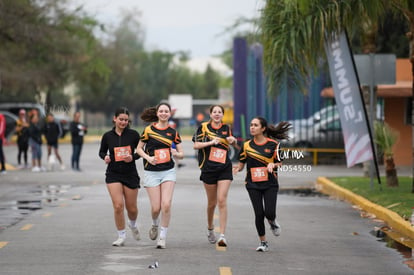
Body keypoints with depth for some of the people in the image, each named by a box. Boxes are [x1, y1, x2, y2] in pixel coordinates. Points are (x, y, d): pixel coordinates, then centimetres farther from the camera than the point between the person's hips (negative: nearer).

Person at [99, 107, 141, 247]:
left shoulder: (133, 134, -3)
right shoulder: (108, 136, 0)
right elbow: (102, 151, 14)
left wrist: (133, 157, -15)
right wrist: (105, 157, -8)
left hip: (130, 174, 0)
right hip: (113, 174, 0)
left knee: (132, 208, 6)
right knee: (118, 205, -13)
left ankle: (133, 224, 41)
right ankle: (121, 236, 2)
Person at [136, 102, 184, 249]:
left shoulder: (173, 132, 5)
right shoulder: (149, 130, -2)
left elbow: (181, 154, 9)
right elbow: (139, 148, 6)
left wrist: (176, 153, -14)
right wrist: (148, 158, -11)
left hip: (168, 172, 1)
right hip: (151, 172, -1)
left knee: (166, 205, -12)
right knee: (156, 208, -3)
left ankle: (162, 237, -1)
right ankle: (155, 225, 31)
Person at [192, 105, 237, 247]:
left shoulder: (226, 128, 8)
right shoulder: (203, 127, 0)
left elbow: (230, 141, 25)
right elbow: (196, 145, -7)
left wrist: (232, 140, 3)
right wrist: (211, 142, -18)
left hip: (225, 169, 1)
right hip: (208, 169, -1)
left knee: (222, 201, -11)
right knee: (212, 202, 9)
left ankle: (222, 235, -14)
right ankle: (210, 228, 35)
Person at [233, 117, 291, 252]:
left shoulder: (273, 144, -2)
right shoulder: (247, 145, 3)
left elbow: (280, 163, 5)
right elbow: (241, 164, 8)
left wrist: (273, 165, -16)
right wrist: (237, 168, -15)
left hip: (270, 184, -1)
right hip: (253, 185, 1)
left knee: (270, 213, -13)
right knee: (259, 214, -3)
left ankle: (272, 222, 26)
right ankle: (263, 242, 13)